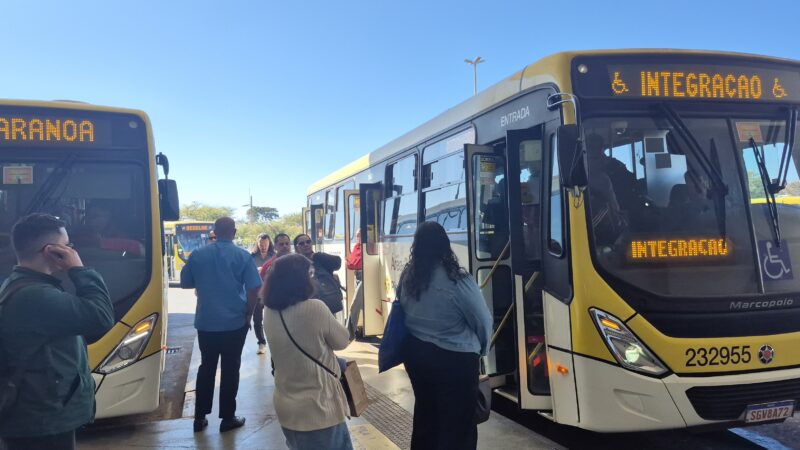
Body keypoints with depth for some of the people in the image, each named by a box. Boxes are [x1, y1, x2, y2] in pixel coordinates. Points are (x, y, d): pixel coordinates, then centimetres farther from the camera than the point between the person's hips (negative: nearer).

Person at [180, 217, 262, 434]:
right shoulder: (242, 256, -7)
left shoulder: (197, 254, 1)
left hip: (205, 321, 3)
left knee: (206, 367, 14)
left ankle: (200, 417, 18)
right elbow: (254, 288, -11)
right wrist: (249, 314, 1)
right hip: (235, 322, -3)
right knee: (230, 369, 6)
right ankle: (227, 418, 11)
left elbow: (185, 283, 10)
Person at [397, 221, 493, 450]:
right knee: (458, 422, 7)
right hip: (454, 359, -6)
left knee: (425, 413, 22)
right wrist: (482, 349, 7)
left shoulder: (407, 277, -5)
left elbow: (403, 313, 4)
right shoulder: (457, 280, -20)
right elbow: (483, 321, -12)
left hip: (416, 353, 6)